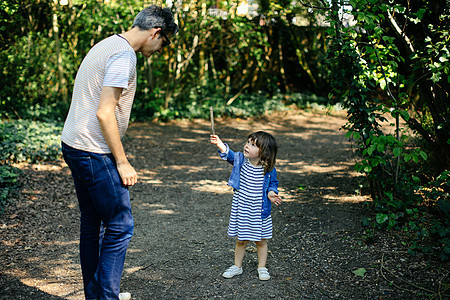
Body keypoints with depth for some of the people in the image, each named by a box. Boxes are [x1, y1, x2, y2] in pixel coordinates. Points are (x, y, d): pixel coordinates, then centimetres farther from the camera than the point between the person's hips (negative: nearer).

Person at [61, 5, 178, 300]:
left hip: (73, 146, 10)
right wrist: (122, 162, -15)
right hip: (94, 153, -10)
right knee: (120, 226, -2)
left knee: (92, 225, 16)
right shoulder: (124, 55, -15)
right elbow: (104, 113, -22)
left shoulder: (107, 45, 16)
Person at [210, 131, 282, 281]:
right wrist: (220, 145, -42)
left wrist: (271, 193, -17)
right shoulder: (241, 160, -7)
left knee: (261, 240, 13)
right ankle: (237, 266, 33)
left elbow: (273, 184, 4)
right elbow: (229, 154, -23)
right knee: (241, 240, 16)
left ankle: (262, 267, 31)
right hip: (241, 210, 2)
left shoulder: (269, 169, -11)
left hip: (259, 212, -1)